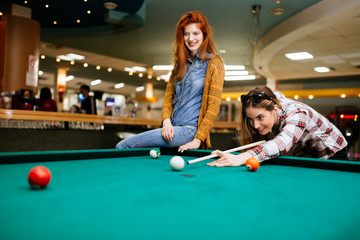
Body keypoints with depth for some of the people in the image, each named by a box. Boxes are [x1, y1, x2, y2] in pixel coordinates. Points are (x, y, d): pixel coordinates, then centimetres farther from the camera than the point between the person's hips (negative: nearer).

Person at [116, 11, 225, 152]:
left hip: (190, 129, -7)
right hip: (172, 128, 7)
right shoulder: (180, 63, 16)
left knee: (122, 146, -15)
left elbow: (213, 107, -10)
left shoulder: (214, 64, -5)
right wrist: (166, 120, -4)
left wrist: (198, 139, -16)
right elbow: (169, 95, 16)